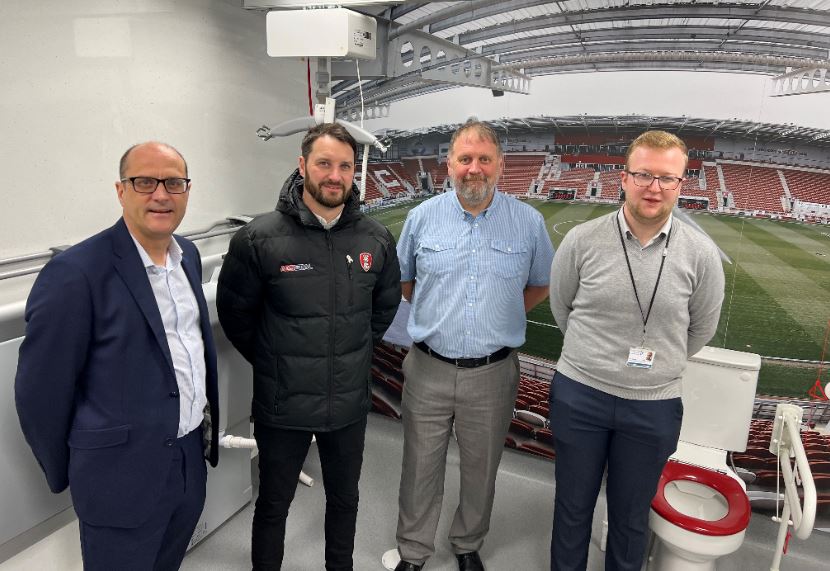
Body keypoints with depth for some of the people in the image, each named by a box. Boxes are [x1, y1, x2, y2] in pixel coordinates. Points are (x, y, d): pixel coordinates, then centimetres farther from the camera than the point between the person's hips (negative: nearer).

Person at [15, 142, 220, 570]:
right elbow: (41, 391, -13)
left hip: (192, 457, 6)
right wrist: (63, 475, -1)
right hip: (125, 478, -6)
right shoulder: (75, 273, -20)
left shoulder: (188, 255, 3)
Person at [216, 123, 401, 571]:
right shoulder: (260, 239, -15)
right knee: (273, 502, 19)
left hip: (350, 402, 3)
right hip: (282, 404, -3)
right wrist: (270, 362, 3)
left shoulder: (376, 239, -6)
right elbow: (234, 312, -2)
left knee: (344, 498, 23)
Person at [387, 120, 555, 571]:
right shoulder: (422, 217, -1)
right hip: (428, 369, 1)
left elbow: (540, 285, 11)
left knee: (481, 470, 17)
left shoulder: (529, 222, -3)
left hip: (492, 373, 0)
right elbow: (403, 279, 13)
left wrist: (500, 318, 5)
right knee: (420, 468, 13)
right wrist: (436, 315, 6)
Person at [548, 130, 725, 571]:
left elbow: (701, 329, 7)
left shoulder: (700, 254, -7)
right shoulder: (582, 240, -9)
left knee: (631, 517, 18)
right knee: (573, 506, 17)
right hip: (579, 395, 0)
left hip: (653, 406, 1)